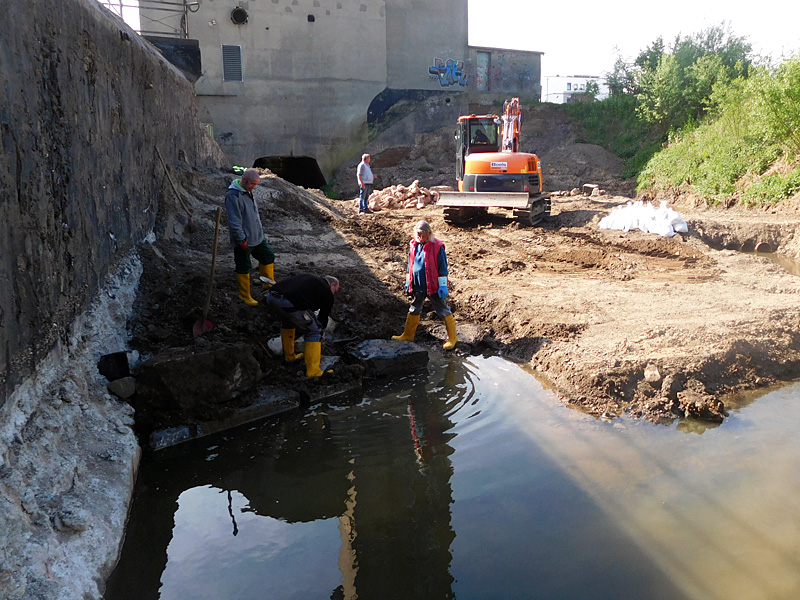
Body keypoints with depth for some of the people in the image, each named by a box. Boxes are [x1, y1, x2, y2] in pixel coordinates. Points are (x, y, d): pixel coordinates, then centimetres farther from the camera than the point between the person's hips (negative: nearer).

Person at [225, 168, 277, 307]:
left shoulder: (248, 192, 8)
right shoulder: (233, 196, -23)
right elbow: (234, 222, -24)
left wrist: (261, 231, 20)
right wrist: (242, 240, -21)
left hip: (257, 238, 9)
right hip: (244, 241, -9)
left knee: (268, 257, 19)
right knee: (243, 268, 6)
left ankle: (269, 284, 38)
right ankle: (245, 296, 21)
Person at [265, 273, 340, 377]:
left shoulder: (309, 278, 33)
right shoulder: (327, 293, 15)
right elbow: (323, 319, 24)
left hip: (271, 297, 8)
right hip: (288, 304, -7)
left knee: (288, 320, 37)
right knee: (315, 332, 9)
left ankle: (289, 356, 45)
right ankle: (313, 372, 10)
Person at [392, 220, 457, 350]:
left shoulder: (437, 246, -15)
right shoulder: (413, 245, 3)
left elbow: (442, 267, -11)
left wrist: (443, 285, -11)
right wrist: (408, 281, 16)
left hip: (433, 286, -6)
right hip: (417, 285, 6)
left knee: (443, 310, 3)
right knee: (414, 310, 18)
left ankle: (452, 338, 13)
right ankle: (408, 335, 34)